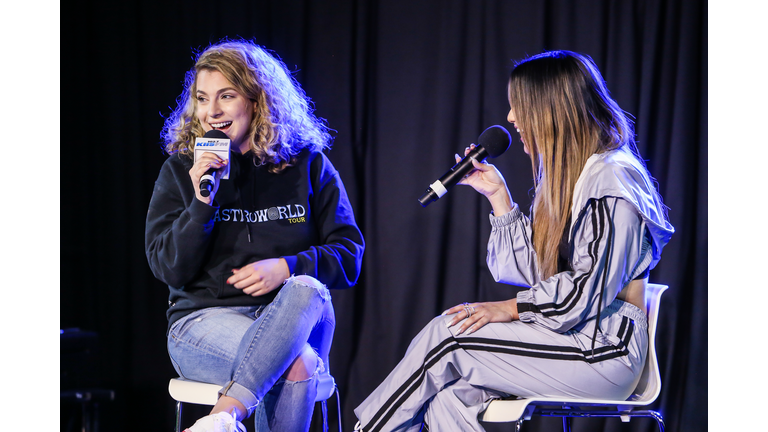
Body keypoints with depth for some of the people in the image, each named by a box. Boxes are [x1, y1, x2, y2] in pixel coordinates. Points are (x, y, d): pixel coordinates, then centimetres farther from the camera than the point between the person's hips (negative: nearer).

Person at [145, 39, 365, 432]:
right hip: (205, 317, -2)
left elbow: (349, 255, 6)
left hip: (293, 315, 2)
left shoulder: (308, 164, 9)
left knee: (307, 290, -38)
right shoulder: (180, 170, 9)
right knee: (297, 365, -36)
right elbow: (171, 270, 2)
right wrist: (202, 204, -13)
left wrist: (288, 267, -12)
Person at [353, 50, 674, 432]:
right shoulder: (567, 175, 19)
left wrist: (509, 308, -13)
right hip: (571, 334, 9)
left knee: (447, 334, -14)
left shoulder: (611, 179, -13)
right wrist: (498, 195, 11)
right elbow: (529, 269, 15)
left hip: (602, 350, -9)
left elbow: (588, 289, -20)